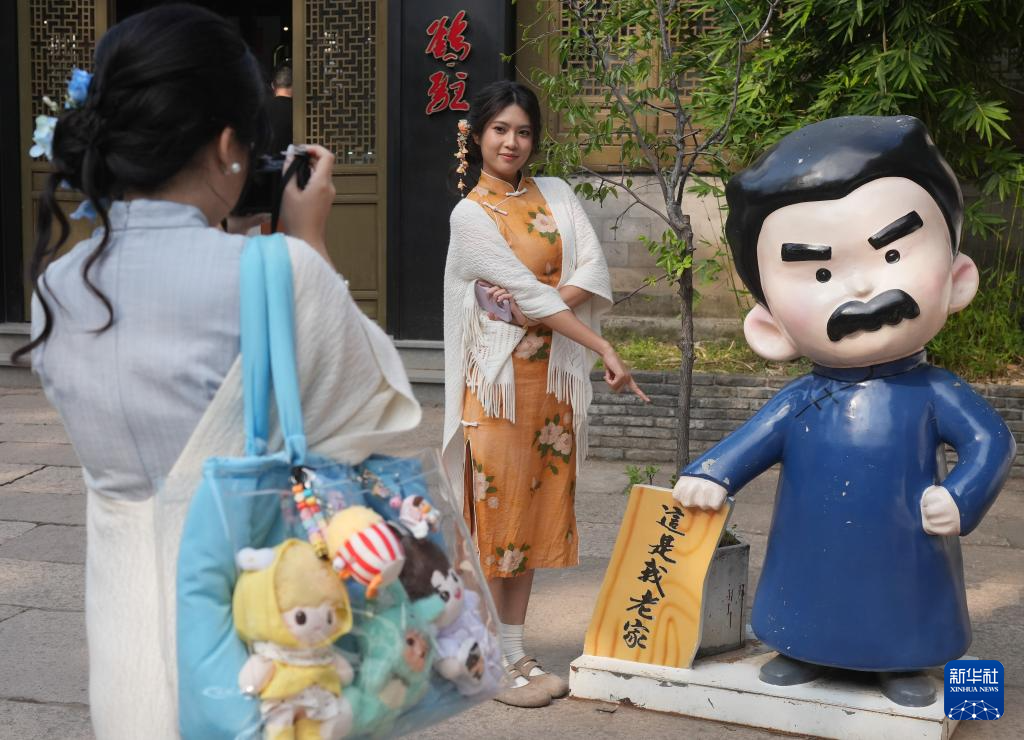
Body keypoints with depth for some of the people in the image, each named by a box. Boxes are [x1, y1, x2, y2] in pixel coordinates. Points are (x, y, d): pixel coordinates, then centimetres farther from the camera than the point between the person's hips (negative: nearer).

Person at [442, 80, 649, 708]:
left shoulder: (556, 195, 10)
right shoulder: (470, 214, -5)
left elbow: (594, 274, -1)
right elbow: (526, 289, -13)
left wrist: (537, 301, -18)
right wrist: (605, 350, -17)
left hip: (553, 375, 5)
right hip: (499, 375, -5)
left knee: (536, 508, 8)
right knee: (495, 507, -3)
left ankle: (515, 649, 17)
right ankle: (495, 660, 5)